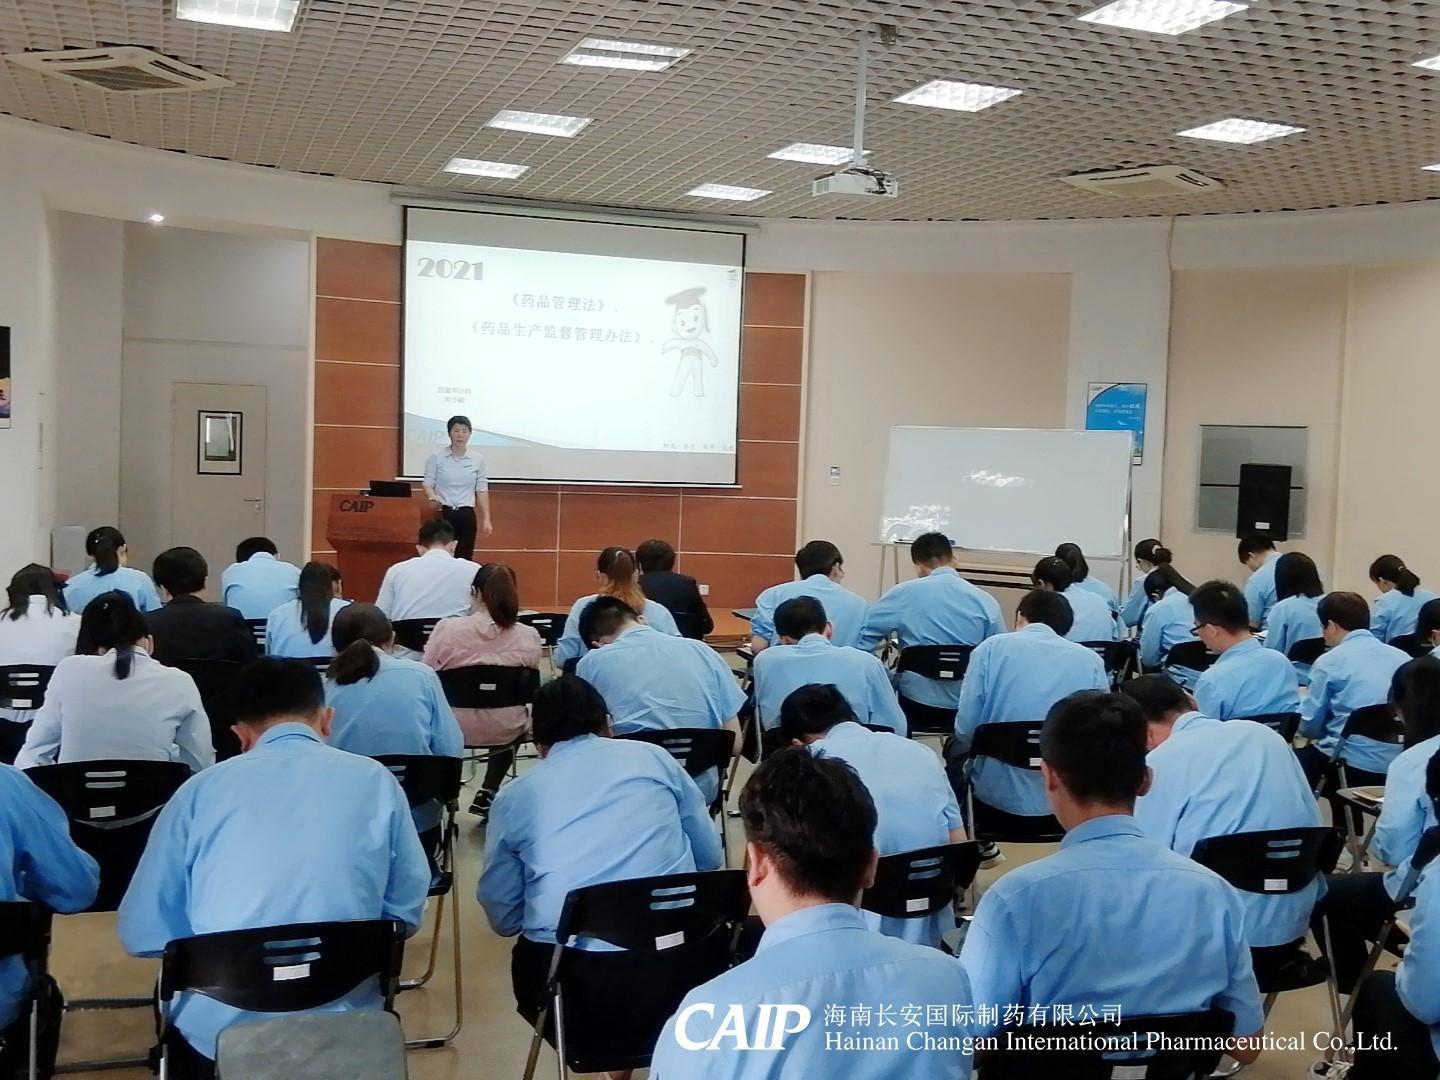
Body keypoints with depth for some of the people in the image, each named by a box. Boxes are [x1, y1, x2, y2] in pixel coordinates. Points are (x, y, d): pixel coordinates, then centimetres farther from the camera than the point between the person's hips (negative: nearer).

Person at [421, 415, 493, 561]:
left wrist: (486, 519, 1)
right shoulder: (436, 457, -2)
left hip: (466, 515, 2)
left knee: (464, 558, 2)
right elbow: (428, 483, 0)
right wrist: (433, 497, -23)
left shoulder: (478, 459, 4)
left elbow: (482, 490, 5)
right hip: (442, 514, -2)